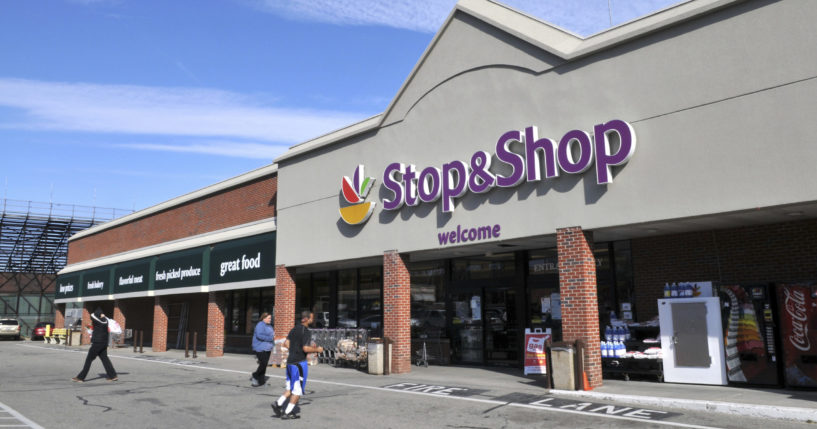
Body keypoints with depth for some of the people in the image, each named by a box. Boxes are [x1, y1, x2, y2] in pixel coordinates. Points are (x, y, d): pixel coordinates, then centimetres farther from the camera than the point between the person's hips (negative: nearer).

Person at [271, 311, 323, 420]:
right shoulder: (306, 332, -15)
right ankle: (287, 413, 6)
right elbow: (306, 349, -22)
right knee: (298, 389, 2)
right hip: (299, 363, -8)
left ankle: (278, 404, 8)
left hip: (290, 361, 8)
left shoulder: (294, 329, 11)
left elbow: (286, 343, 12)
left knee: (290, 387, 19)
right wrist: (317, 350, -7)